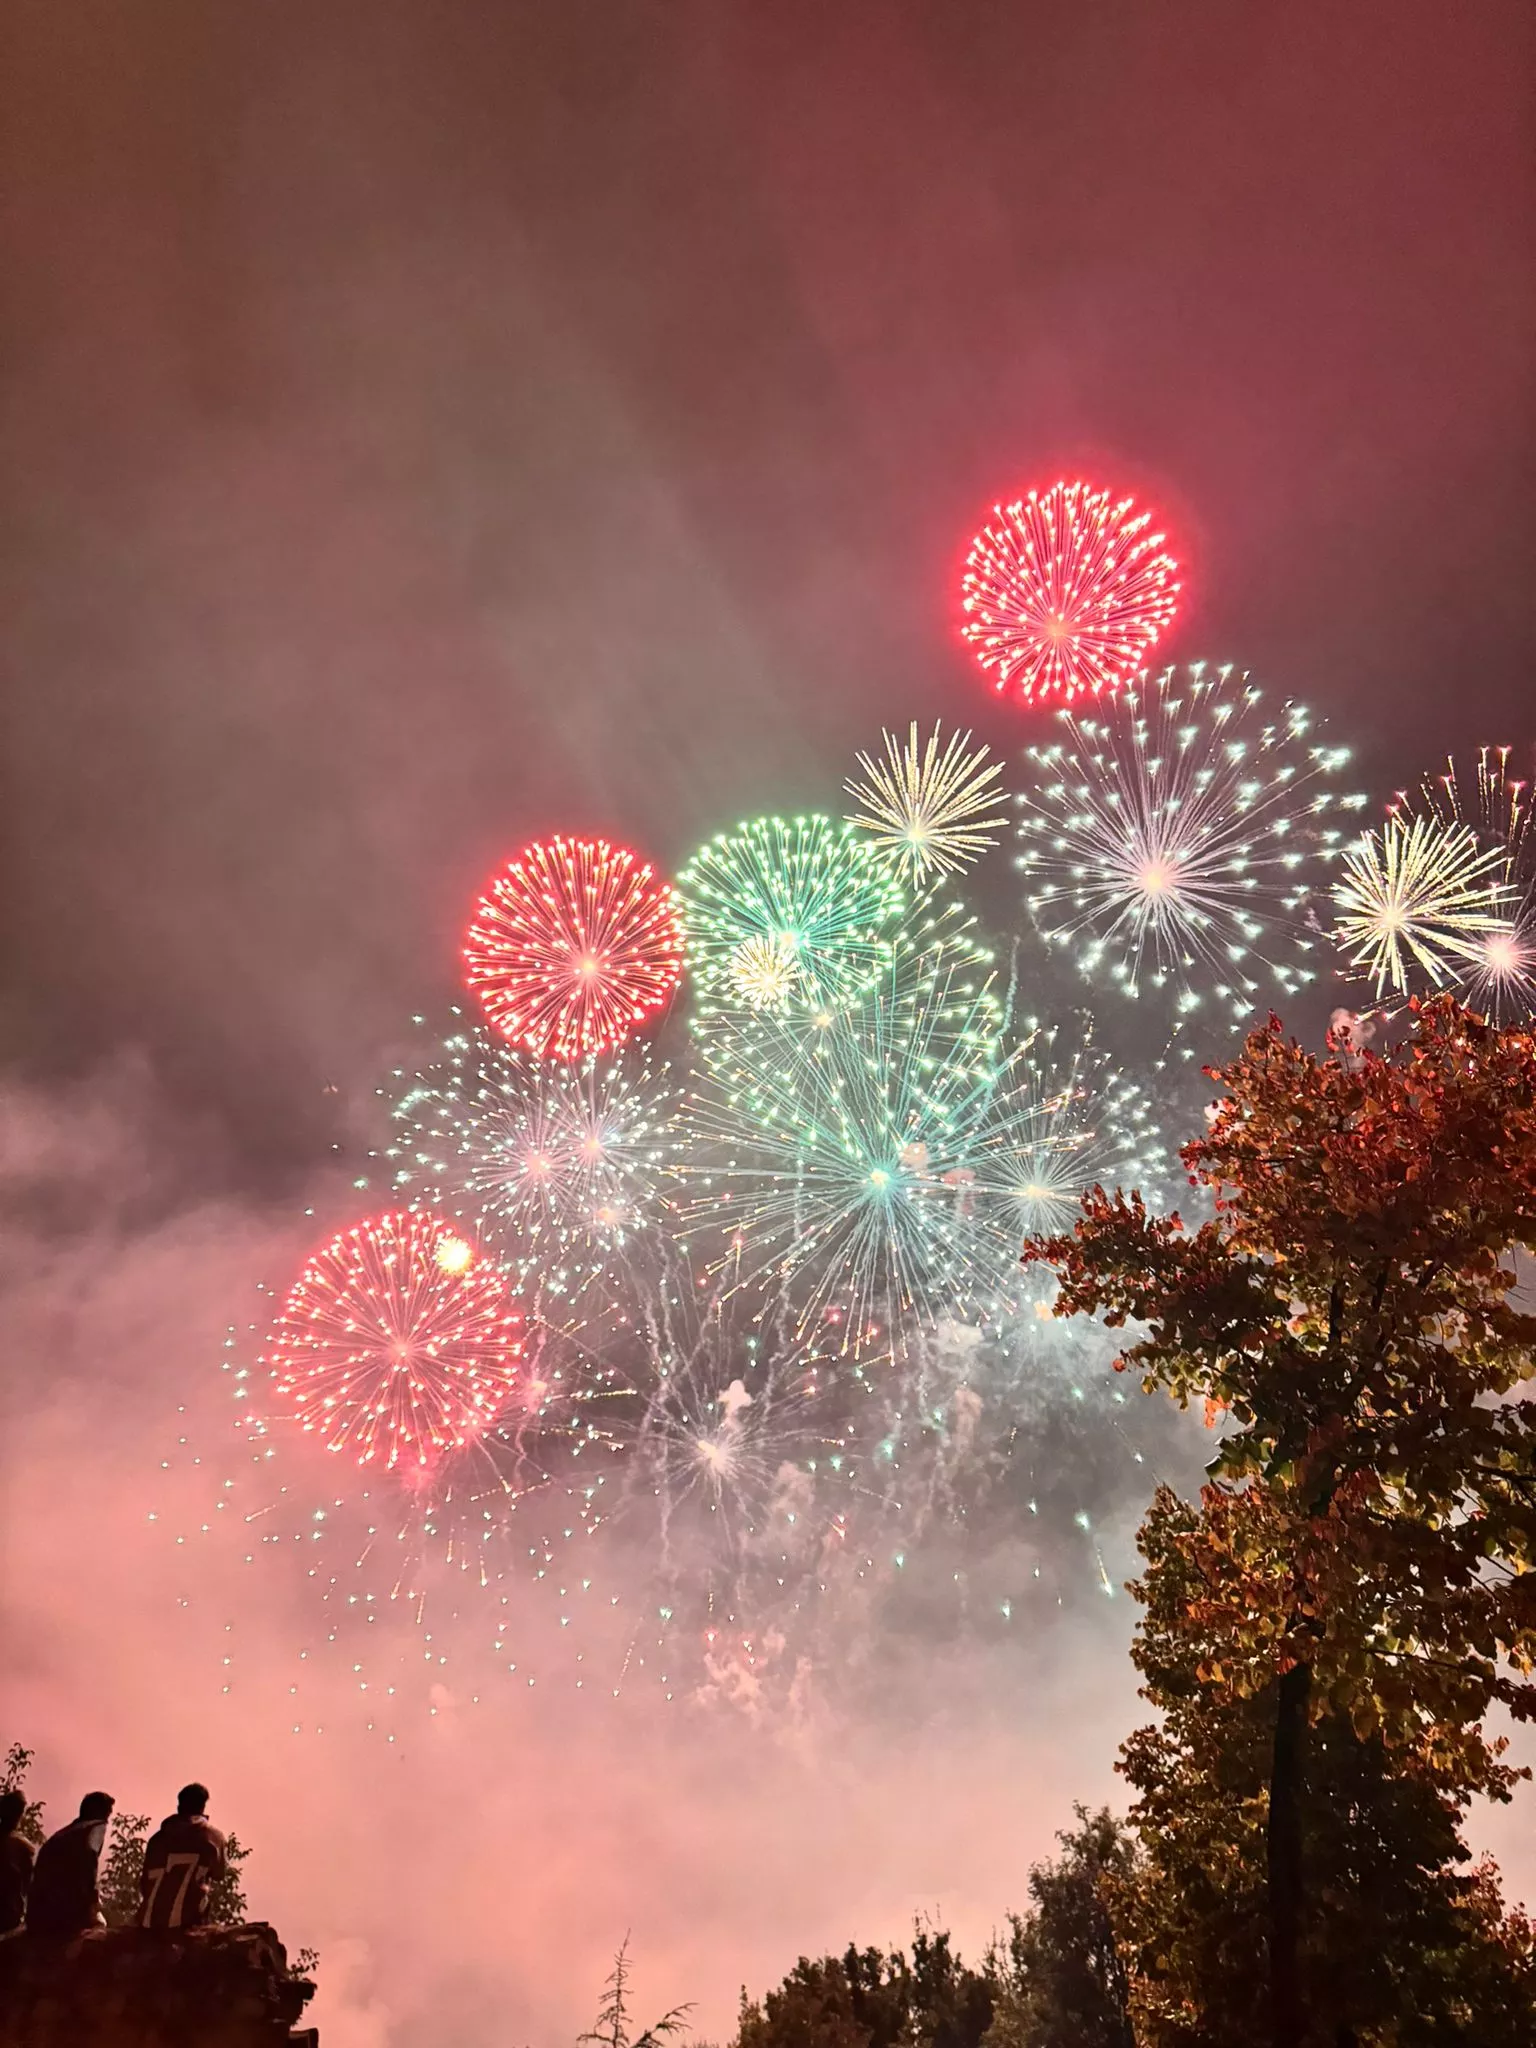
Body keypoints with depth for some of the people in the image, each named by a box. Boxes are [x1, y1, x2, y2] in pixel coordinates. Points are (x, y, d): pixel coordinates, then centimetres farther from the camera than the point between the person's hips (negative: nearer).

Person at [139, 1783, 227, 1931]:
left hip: (149, 1921, 4)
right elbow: (220, 1872, 20)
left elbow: (144, 1885, 15)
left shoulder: (158, 1837, 12)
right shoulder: (212, 1836, 5)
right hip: (186, 1922, -4)